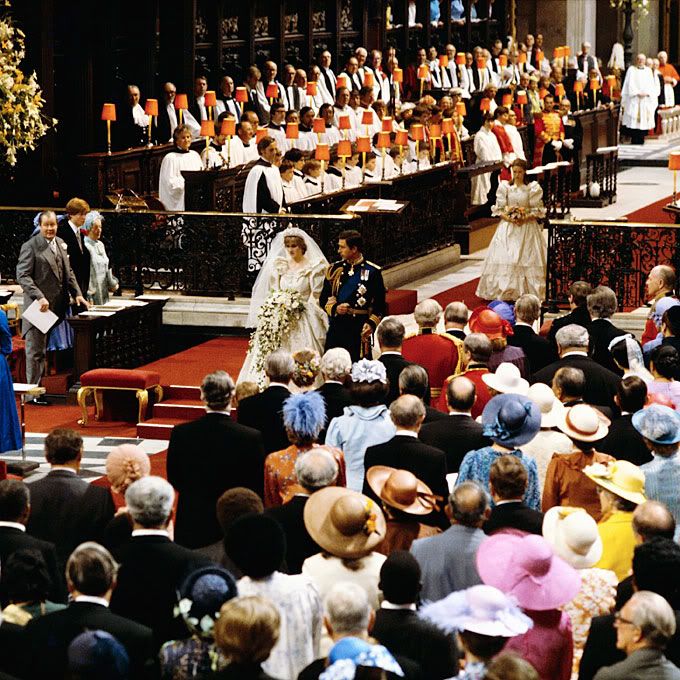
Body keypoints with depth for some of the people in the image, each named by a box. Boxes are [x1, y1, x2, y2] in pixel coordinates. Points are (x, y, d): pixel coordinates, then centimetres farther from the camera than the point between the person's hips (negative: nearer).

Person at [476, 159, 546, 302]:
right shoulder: (505, 187, 4)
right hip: (508, 227, 1)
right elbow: (499, 209, 4)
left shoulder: (532, 188, 0)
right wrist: (509, 218, -13)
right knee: (505, 260, -5)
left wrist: (525, 218, -16)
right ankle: (505, 292, -3)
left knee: (527, 260, -4)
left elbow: (538, 211, 0)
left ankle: (528, 292, -1)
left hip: (527, 228, -1)